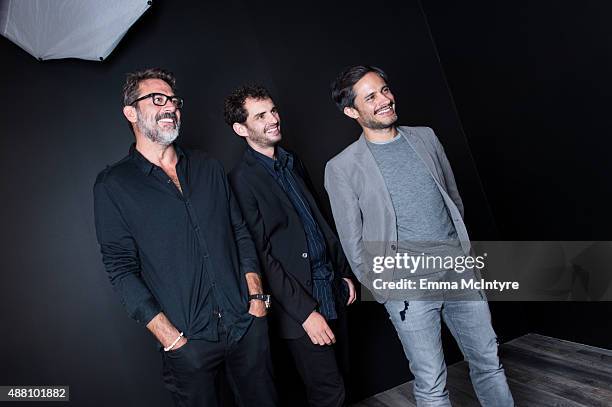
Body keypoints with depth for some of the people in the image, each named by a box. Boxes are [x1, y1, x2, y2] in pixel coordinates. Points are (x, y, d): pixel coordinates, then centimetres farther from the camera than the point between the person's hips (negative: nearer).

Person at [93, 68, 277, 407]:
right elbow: (121, 268, -6)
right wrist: (167, 335, -11)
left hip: (247, 323, 4)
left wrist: (256, 293, -1)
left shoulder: (208, 168, 9)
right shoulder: (113, 185, -3)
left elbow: (240, 233, 10)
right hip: (187, 340, -3)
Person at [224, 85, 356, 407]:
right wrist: (304, 311, -17)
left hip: (332, 293, 7)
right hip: (300, 306, -7)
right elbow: (261, 255, -16)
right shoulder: (242, 179, -13)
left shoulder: (292, 163, 10)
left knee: (331, 380, 19)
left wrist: (343, 273, 15)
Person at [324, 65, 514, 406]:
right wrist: (382, 288, -1)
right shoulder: (342, 168, -6)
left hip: (459, 271, 4)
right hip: (407, 287, -4)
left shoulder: (426, 137, 8)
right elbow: (353, 241, -2)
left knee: (488, 363, 16)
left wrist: (461, 248, 14)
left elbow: (454, 196, 17)